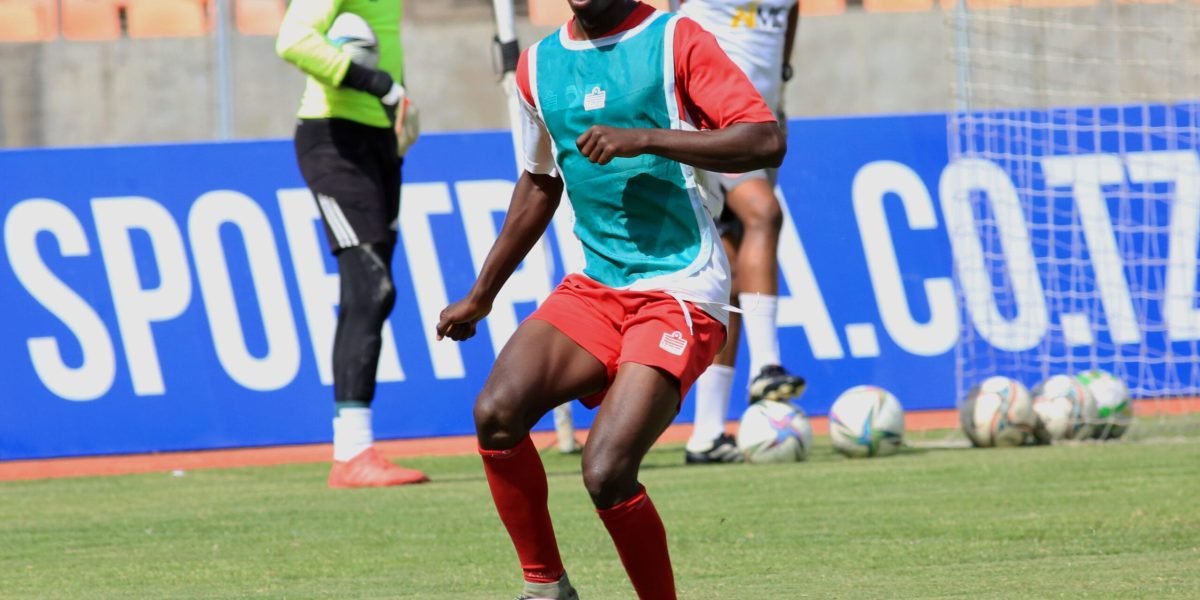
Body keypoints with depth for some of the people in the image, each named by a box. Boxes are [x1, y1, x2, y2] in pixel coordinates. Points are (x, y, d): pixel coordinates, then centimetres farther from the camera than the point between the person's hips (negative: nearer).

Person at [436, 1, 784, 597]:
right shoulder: (540, 63, 13)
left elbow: (766, 141, -15)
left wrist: (644, 139, -22)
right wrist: (480, 296, 29)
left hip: (679, 294, -6)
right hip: (595, 286, 6)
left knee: (606, 472, -21)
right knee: (497, 411, -19)